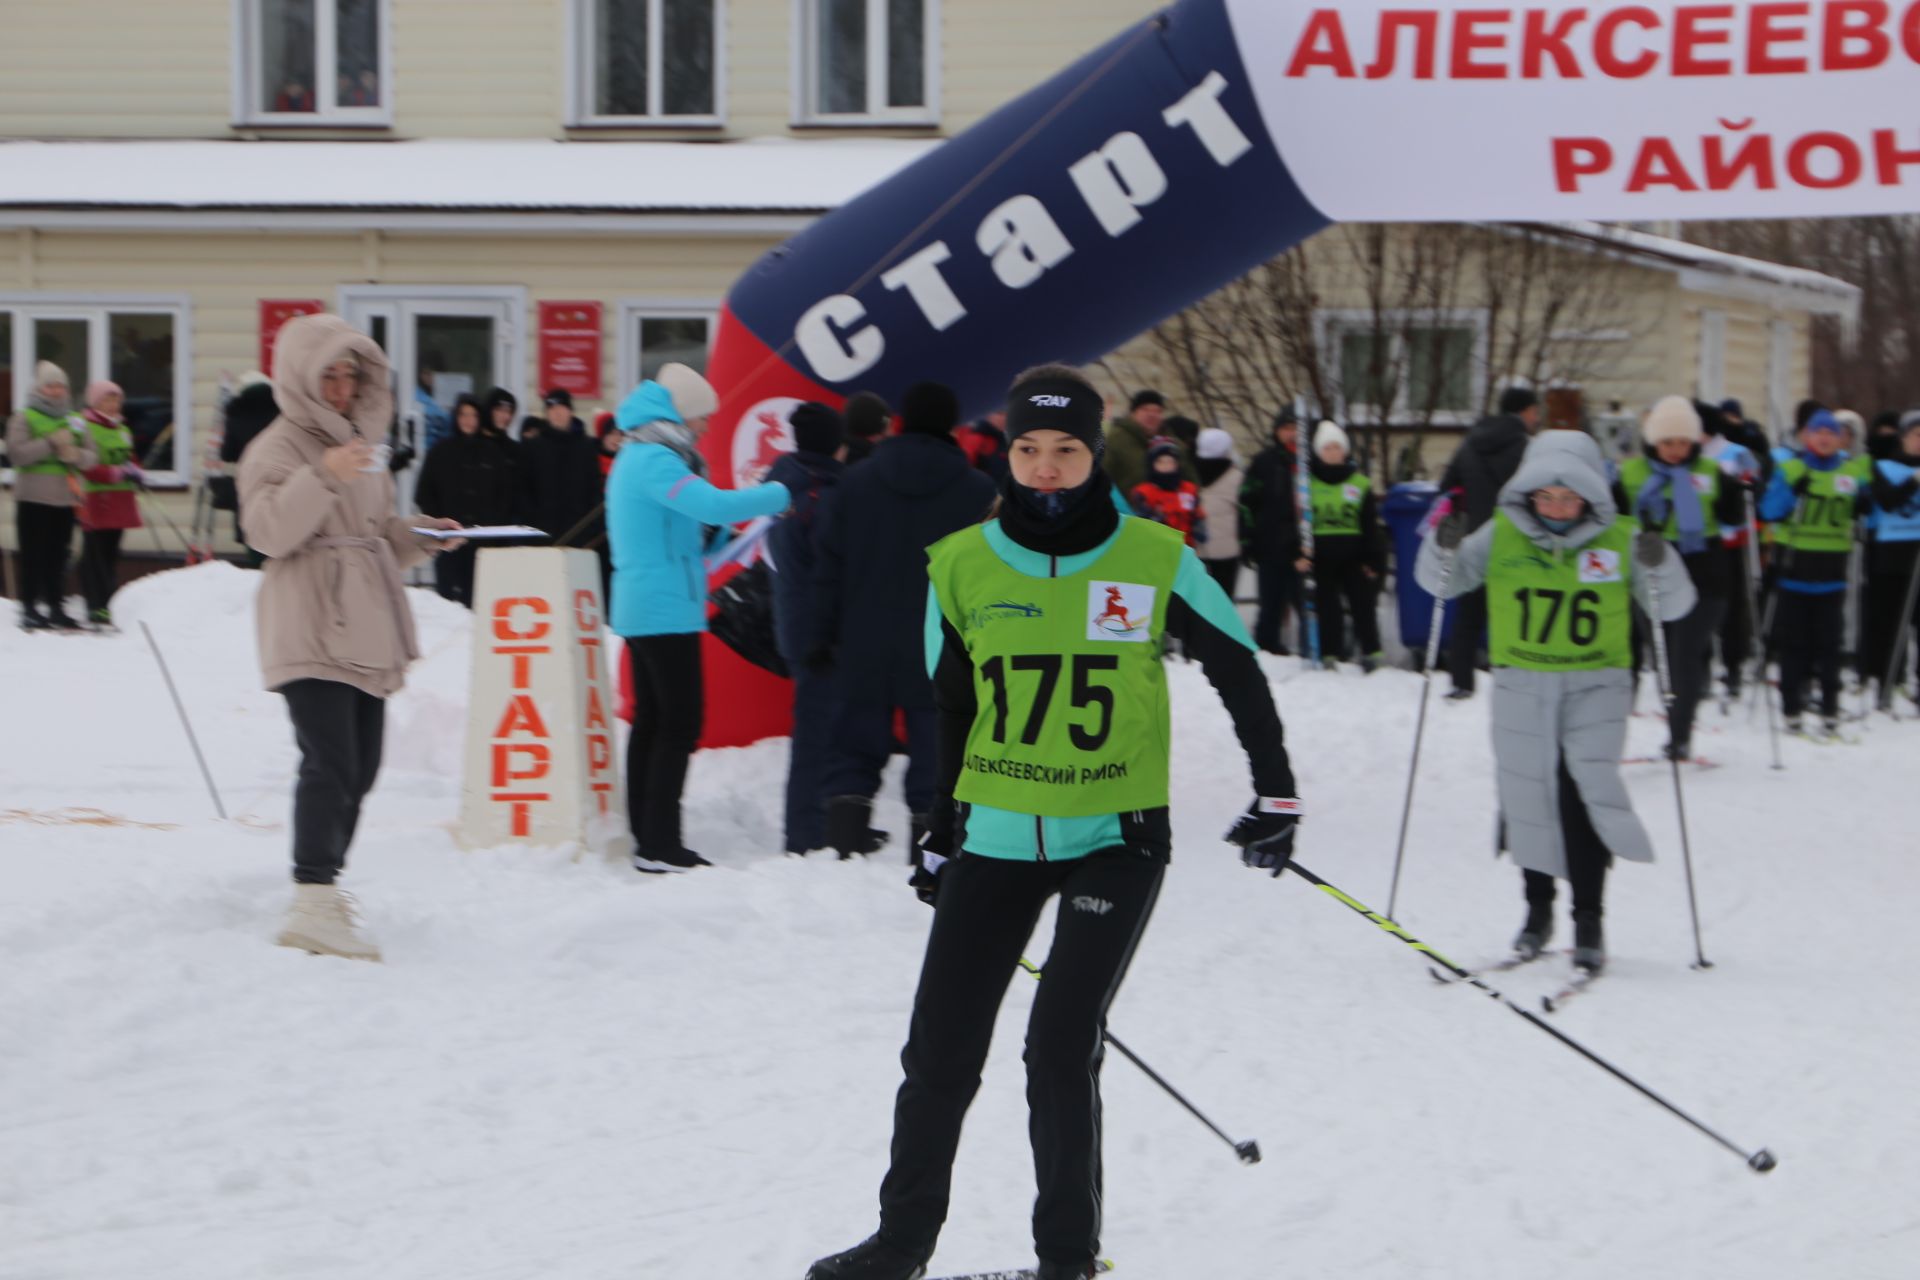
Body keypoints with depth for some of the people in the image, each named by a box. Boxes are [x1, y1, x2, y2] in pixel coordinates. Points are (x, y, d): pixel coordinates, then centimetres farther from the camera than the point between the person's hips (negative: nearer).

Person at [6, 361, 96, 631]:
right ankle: (30, 610, -1)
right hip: (33, 499, -4)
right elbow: (17, 452, -12)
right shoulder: (24, 418, 1)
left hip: (65, 499, 4)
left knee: (58, 557, 6)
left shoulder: (74, 421, 15)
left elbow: (91, 456, 12)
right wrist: (51, 444, -17)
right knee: (33, 557, -5)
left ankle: (57, 608, 12)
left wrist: (75, 455, -10)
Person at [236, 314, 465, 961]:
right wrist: (322, 477, -30)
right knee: (330, 763, -18)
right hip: (309, 631, -8)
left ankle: (323, 884, 21)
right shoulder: (279, 446, -4)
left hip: (364, 629, 9)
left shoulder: (361, 441, 22)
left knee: (360, 768, 10)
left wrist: (420, 536, 12)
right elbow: (269, 530, -18)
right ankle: (313, 906, -22)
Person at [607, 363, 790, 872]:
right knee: (680, 722, -9)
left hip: (640, 609, 11)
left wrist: (715, 538, 7)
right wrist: (781, 495, -19)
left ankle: (649, 838, 15)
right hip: (667, 609, -11)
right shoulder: (654, 462, -16)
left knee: (652, 720, 12)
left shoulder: (636, 458, 17)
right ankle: (660, 845, -10)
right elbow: (714, 506, -29)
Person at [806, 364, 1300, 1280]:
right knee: (939, 1052, 8)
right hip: (995, 838, 3)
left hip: (1116, 837, -3)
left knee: (1060, 1049, -10)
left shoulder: (1155, 561, -7)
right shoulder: (962, 568, -1)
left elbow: (1237, 672, 3)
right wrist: (940, 835, 17)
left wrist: (1274, 794, 2)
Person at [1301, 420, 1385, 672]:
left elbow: (1370, 524, 9)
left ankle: (1370, 651, 5)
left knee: (1363, 602, -1)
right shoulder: (1306, 480, 5)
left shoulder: (1359, 483, 8)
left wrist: (1373, 559, 2)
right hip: (1321, 554, -1)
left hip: (1353, 554, 1)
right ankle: (1330, 654, 7)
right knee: (1327, 606, 2)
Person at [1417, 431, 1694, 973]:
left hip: (1596, 684, -2)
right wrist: (1445, 547, -15)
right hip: (1521, 685, 2)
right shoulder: (1501, 536, -1)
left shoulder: (1619, 540, -3)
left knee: (1584, 790, -16)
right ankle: (1538, 908, 26)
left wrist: (1659, 568, -23)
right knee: (1527, 795, 6)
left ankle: (1589, 920, -8)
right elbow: (1440, 581, 5)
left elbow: (1673, 607, -3)